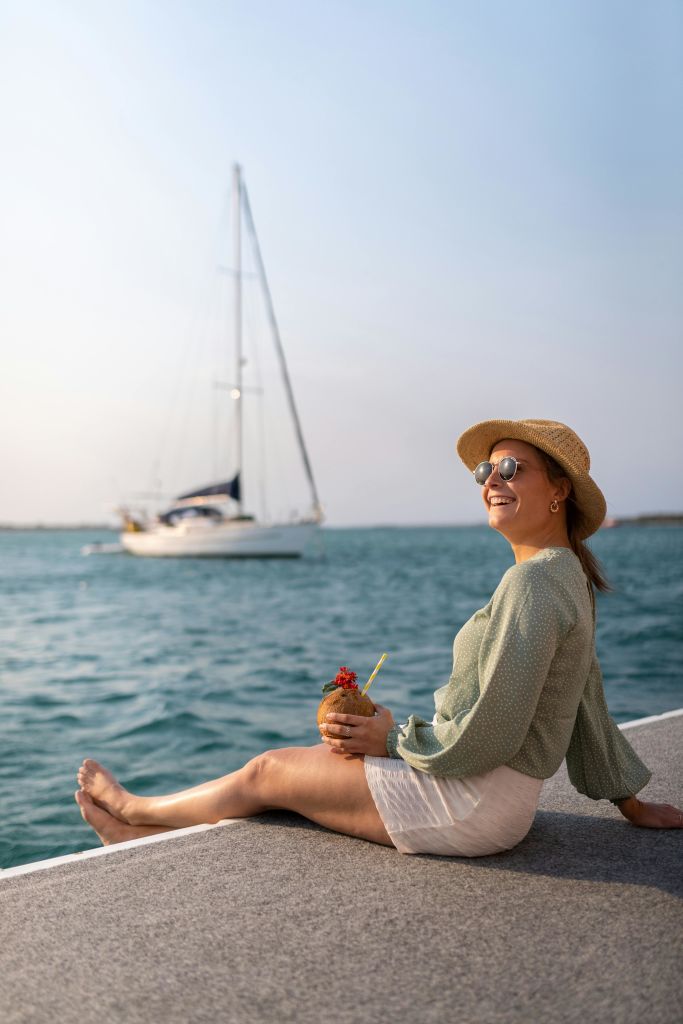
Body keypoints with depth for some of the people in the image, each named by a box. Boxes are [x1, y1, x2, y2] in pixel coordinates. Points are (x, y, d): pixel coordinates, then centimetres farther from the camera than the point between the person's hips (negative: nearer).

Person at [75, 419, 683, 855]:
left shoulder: (534, 580, -23)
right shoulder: (566, 576, 8)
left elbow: (488, 737, -25)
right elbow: (590, 706, 15)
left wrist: (391, 738, -11)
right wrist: (632, 803, 22)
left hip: (472, 804, -9)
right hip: (488, 795, 9)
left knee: (268, 773, 4)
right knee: (302, 761, 14)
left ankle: (135, 809, 28)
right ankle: (146, 829, 28)